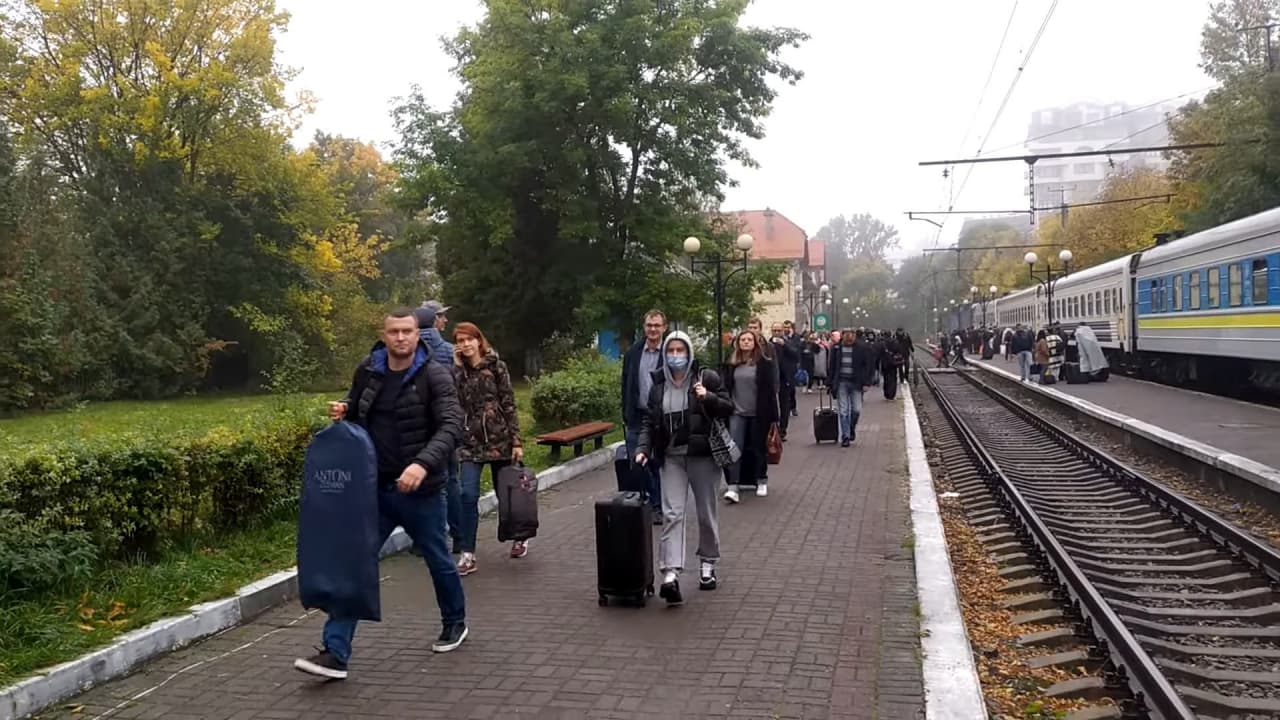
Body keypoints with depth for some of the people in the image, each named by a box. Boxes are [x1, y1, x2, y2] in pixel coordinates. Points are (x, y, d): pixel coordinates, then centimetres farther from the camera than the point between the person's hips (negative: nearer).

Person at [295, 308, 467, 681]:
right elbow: (355, 413, 20)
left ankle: (455, 622, 39)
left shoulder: (435, 375, -12)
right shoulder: (367, 371, 3)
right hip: (374, 488, 4)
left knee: (438, 560, 14)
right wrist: (342, 413, -5)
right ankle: (336, 653, 3)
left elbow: (451, 425, -23)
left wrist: (424, 463, -38)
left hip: (419, 490, -4)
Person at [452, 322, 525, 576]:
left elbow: (509, 405, -2)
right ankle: (468, 554, -3)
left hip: (499, 439, -1)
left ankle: (520, 537, 34)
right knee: (468, 495, -9)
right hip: (470, 442, 1)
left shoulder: (496, 366, -1)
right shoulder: (456, 370, 5)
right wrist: (456, 365, -12)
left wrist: (516, 441, -7)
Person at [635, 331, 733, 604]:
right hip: (672, 457, 2)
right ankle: (671, 573, -15)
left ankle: (708, 565, 30)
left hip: (702, 454, -2)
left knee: (706, 513, 11)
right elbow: (650, 422, 8)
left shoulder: (706, 377, -4)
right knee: (672, 513, -9)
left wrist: (708, 397, -19)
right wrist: (643, 448, -6)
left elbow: (729, 408, -2)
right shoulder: (659, 385, 5)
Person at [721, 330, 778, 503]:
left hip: (758, 414, -1)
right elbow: (726, 388, 6)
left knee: (758, 448, 11)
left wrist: (772, 416, -7)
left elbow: (771, 391, -4)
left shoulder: (765, 364, -4)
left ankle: (761, 482, 28)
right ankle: (733, 486, -10)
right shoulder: (731, 364, 4)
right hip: (737, 413, 2)